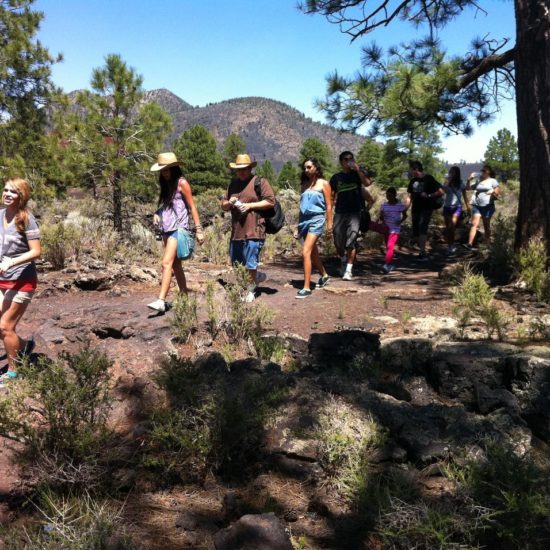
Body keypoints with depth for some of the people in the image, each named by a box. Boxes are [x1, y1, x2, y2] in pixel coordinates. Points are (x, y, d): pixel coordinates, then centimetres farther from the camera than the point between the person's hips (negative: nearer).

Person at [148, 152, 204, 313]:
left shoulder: (182, 183, -6)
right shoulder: (165, 184, 15)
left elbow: (192, 207, -5)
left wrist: (199, 229, -8)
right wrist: (157, 213, 2)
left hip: (178, 228, -8)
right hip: (166, 228, 8)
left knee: (167, 263, -17)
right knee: (176, 265, 12)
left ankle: (161, 301, -21)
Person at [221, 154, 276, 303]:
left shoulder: (260, 182, -2)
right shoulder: (233, 184, 17)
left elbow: (270, 201, -9)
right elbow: (223, 205, 20)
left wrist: (250, 205, -15)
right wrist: (229, 203, -4)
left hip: (253, 231, -7)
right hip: (236, 232, 7)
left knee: (250, 264, -3)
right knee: (236, 264, 13)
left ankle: (251, 290, 17)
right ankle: (258, 276, 34)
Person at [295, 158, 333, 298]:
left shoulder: (323, 184, 0)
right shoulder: (305, 185, 14)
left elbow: (328, 205, -2)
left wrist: (329, 224, -6)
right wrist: (299, 226, 16)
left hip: (316, 220, -6)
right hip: (304, 220, 6)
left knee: (306, 252, -17)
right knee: (313, 252, 17)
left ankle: (306, 288, -17)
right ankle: (324, 275, 40)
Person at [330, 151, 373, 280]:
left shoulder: (357, 174, 6)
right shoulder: (336, 177, 10)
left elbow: (367, 183, -15)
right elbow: (332, 196, 12)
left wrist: (358, 169, -18)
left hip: (354, 212, -2)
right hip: (340, 213, 2)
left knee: (351, 242, -10)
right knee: (338, 242, 6)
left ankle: (349, 270, -6)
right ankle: (343, 261, 33)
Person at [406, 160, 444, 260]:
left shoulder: (429, 179, -7)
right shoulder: (413, 181, 10)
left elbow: (440, 192, -10)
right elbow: (410, 197, 15)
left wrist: (428, 196, -18)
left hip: (426, 208, -6)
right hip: (415, 209, 6)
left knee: (422, 227, -22)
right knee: (415, 231, 6)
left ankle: (423, 252, -25)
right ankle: (422, 251, 21)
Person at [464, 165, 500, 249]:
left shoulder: (492, 181, 3)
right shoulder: (478, 180, 12)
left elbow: (498, 190, -2)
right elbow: (469, 188, 13)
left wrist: (492, 192, -22)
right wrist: (469, 180, -3)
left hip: (488, 206, -2)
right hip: (476, 205, 2)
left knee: (486, 225, 9)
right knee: (474, 224, -10)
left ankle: (487, 243, 23)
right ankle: (469, 244, -17)